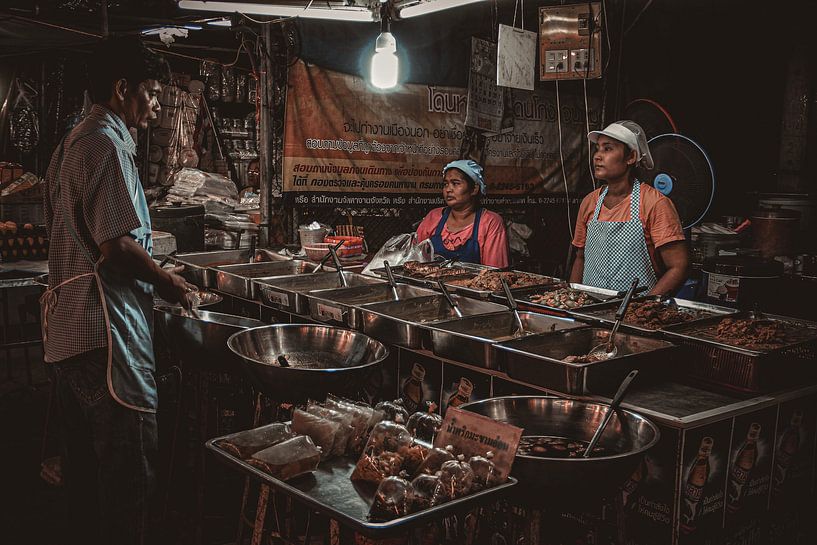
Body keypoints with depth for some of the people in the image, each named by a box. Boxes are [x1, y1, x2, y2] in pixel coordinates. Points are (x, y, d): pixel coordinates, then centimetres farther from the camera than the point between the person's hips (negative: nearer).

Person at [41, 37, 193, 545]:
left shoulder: (72, 144, 21)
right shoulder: (108, 143, -12)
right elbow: (116, 245, -20)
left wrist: (154, 270, 21)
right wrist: (166, 281, -4)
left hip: (68, 328, 11)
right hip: (107, 330, -11)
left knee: (87, 464, 19)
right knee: (129, 466, -4)